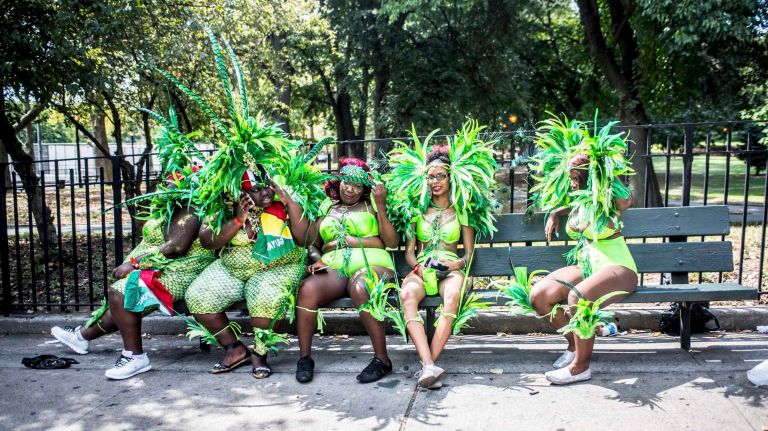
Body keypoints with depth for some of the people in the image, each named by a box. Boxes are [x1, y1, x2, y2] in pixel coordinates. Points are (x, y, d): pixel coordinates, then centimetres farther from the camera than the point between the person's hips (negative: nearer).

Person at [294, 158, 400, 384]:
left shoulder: (371, 205, 15)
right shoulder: (326, 210, 23)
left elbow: (392, 242, 3)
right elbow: (312, 244, 18)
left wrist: (381, 206, -3)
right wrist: (315, 259, -4)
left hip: (370, 264, -2)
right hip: (333, 268, 3)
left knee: (360, 290, -37)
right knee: (307, 288, -29)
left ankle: (382, 359, -25)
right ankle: (305, 357, -16)